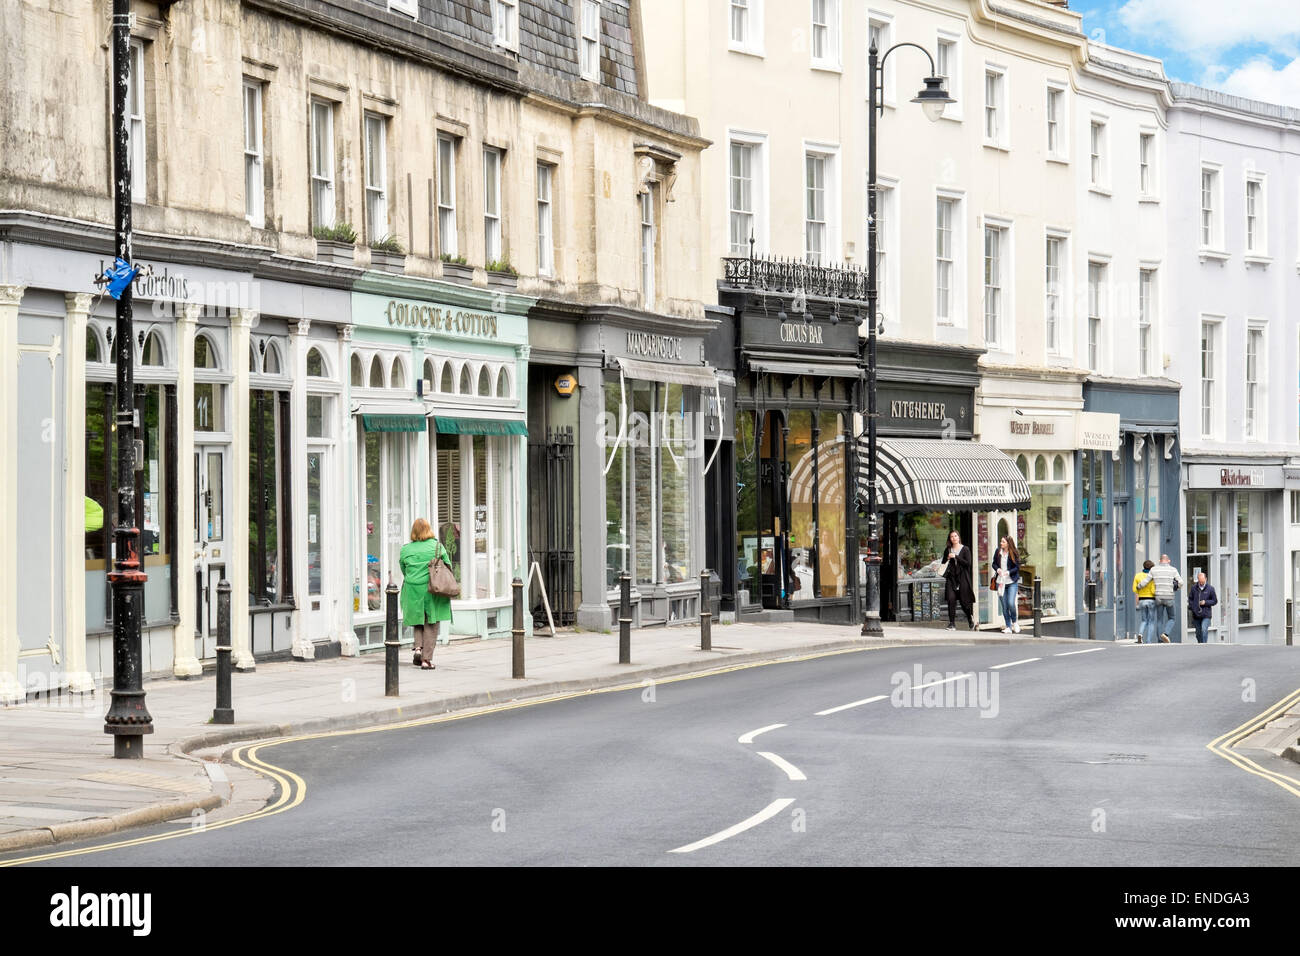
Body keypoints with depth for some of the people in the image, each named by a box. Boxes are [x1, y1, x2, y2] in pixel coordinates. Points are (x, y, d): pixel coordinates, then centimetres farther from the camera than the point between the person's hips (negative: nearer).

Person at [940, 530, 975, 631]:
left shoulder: (965, 549, 2)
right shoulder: (948, 550, 12)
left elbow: (968, 563, -7)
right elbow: (943, 563, 20)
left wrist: (956, 557, -13)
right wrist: (947, 559, -2)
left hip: (962, 578, -3)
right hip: (951, 578, 3)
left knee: (964, 601, -2)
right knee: (951, 599, -11)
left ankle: (971, 618, 25)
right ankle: (952, 624, -8)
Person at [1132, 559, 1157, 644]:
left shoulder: (1137, 576, 1)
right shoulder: (1152, 576, -9)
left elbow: (1134, 590, -1)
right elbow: (1153, 591, -14)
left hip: (1142, 601, 3)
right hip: (1151, 600, -3)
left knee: (1144, 621, 14)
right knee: (1151, 622, 5)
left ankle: (1140, 634, -16)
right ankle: (1149, 642, -4)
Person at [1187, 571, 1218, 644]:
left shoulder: (1210, 588, -3)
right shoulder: (1194, 588, 4)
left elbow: (1215, 601, 3)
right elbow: (1190, 599, 15)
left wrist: (1206, 602, -11)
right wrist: (1190, 608, 2)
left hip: (1206, 614, -3)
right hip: (1196, 615, 3)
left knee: (1204, 630, -20)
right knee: (1198, 632, 11)